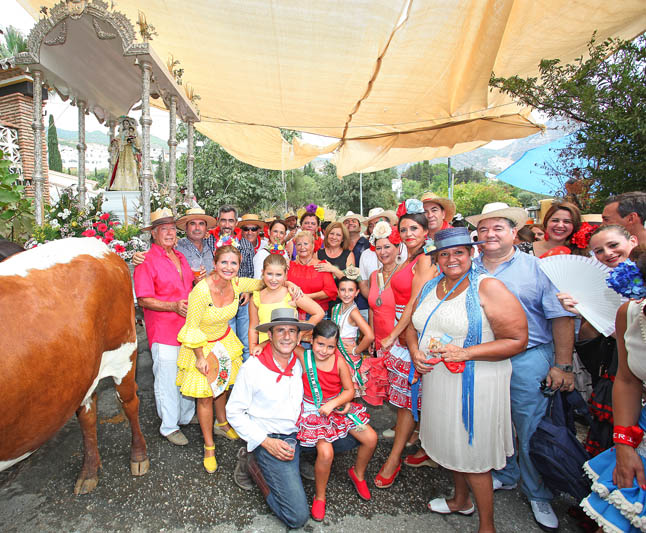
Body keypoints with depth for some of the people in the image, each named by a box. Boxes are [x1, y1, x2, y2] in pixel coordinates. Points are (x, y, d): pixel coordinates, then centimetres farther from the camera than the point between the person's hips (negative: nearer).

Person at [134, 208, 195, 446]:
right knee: (168, 379, 2)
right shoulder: (146, 260, -9)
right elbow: (143, 300, -13)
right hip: (163, 330, -7)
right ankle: (169, 426, 20)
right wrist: (173, 306, -22)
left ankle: (187, 417, 35)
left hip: (187, 327, 7)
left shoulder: (180, 257, 14)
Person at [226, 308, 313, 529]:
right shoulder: (253, 367, -14)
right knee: (298, 516, -12)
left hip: (299, 434, 6)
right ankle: (256, 466, 9)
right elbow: (234, 412, -8)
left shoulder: (300, 362, 0)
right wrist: (266, 442, -14)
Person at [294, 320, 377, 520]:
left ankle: (358, 473, 30)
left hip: (338, 407, 4)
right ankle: (319, 497, 6)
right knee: (326, 453, -25)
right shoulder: (303, 357, -18)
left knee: (371, 438, -3)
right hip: (313, 412, -3)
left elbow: (349, 390, -7)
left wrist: (333, 403, -22)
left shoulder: (339, 362, -12)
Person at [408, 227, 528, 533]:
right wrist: (415, 352, -5)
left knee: (472, 453, 5)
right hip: (437, 380, 6)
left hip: (475, 383, -6)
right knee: (451, 444, 21)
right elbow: (413, 326, 15)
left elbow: (517, 340, -17)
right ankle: (460, 501, 47)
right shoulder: (430, 287, 6)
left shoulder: (487, 287, -15)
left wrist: (466, 353, -24)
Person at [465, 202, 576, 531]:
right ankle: (504, 476, 40)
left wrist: (563, 365, -8)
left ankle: (538, 495, 29)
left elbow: (561, 317, -4)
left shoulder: (536, 267, -3)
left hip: (528, 360, -3)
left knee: (532, 431, 7)